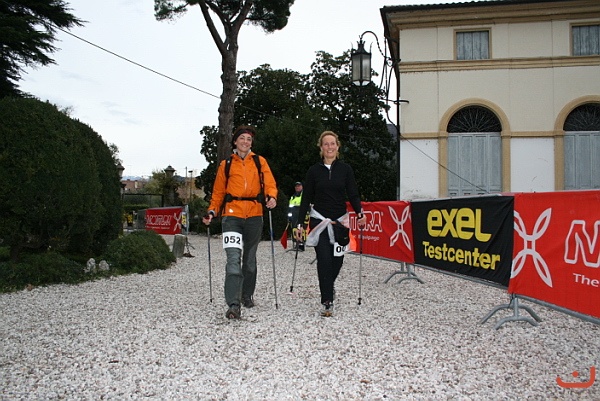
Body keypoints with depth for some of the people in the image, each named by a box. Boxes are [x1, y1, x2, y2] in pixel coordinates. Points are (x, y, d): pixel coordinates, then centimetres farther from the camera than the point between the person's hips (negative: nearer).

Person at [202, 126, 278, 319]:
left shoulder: (260, 161, 10)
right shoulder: (226, 164, 10)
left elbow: (270, 183, 0)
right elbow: (218, 192, 13)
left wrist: (272, 197, -21)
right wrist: (212, 211, 0)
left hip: (254, 215, 1)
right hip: (231, 214, -1)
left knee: (250, 258, 14)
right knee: (233, 258, -15)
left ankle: (247, 295, 32)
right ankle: (233, 305, -16)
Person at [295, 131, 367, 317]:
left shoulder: (346, 169, 4)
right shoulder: (314, 170, 2)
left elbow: (353, 195, 1)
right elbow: (306, 198, 3)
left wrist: (360, 214, -17)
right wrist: (300, 224, -1)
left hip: (340, 220, 1)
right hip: (319, 220, -1)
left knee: (337, 258, 6)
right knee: (324, 259, -12)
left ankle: (329, 284, 40)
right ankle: (327, 302, -5)